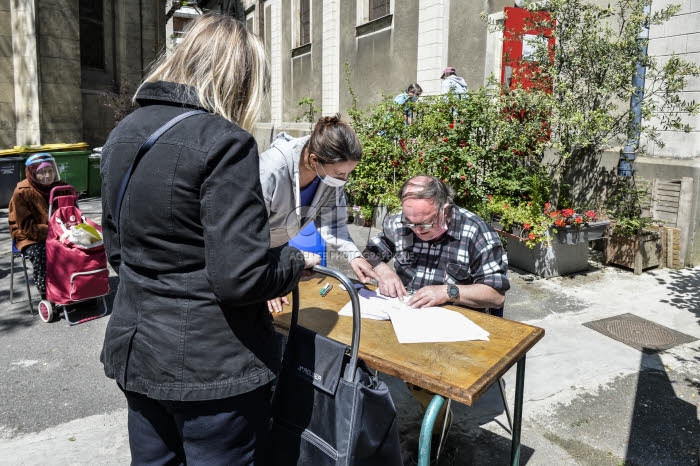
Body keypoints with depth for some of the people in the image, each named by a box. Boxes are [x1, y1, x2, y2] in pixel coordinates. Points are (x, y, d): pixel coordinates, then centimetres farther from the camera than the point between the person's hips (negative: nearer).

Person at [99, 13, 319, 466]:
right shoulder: (224, 142, -20)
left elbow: (118, 250, 13)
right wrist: (296, 261, -6)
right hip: (213, 367, -7)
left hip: (135, 351, 8)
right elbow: (241, 277, -24)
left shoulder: (122, 134, 5)